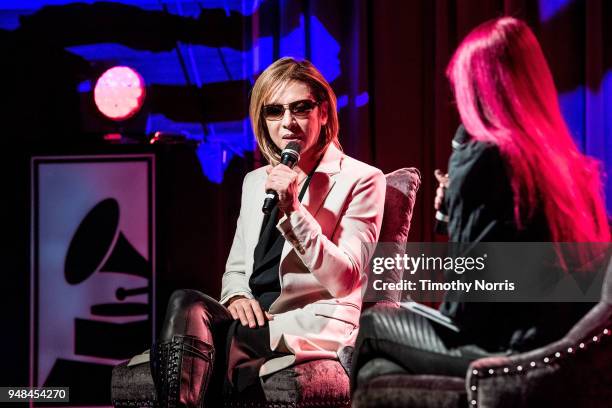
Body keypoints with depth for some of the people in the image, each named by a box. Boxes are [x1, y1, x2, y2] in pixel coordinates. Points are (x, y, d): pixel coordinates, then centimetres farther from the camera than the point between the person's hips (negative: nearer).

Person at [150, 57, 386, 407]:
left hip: (319, 324, -5)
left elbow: (344, 280, -8)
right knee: (186, 305, -30)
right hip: (254, 316, 6)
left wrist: (292, 209, -18)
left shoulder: (362, 180, 2)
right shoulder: (255, 181, 22)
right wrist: (237, 297, -2)